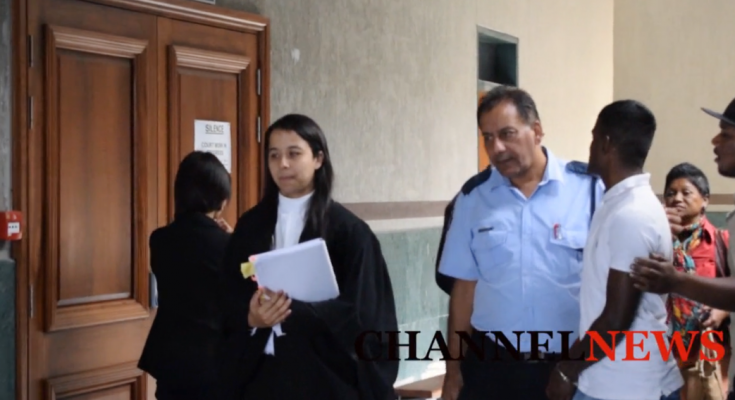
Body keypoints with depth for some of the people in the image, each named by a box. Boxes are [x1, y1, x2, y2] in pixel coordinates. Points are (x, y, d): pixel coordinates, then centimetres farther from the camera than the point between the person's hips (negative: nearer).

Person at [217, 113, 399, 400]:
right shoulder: (250, 226, 9)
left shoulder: (348, 230, -3)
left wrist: (289, 312, -21)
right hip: (261, 376, 3)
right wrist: (251, 317, -16)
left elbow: (359, 312, -8)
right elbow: (229, 301, 7)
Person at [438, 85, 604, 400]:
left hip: (572, 364, -2)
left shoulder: (589, 187, -7)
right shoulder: (473, 198, 1)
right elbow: (464, 286, 6)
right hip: (491, 362, 2)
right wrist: (454, 367, 7)